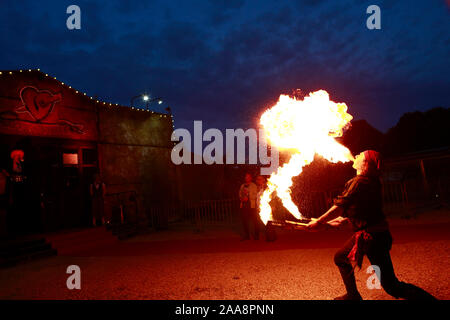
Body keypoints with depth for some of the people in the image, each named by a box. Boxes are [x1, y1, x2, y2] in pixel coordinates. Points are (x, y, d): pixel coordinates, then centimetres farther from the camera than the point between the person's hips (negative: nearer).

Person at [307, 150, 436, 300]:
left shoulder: (360, 182, -20)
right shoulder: (371, 181, 9)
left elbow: (340, 206, -21)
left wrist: (319, 222, -12)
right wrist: (342, 218, 28)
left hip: (373, 237, -10)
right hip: (366, 234, 10)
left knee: (391, 286, -5)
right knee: (340, 258, 23)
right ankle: (353, 295, 35)